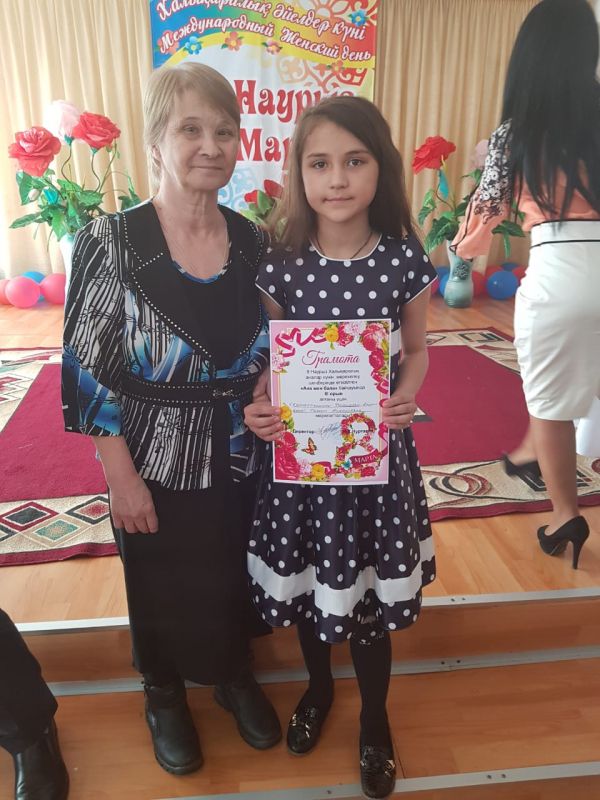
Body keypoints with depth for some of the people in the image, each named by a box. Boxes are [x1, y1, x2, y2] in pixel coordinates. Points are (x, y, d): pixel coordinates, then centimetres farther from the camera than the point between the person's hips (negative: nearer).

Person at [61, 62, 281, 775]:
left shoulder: (251, 240, -3)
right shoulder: (110, 242, -16)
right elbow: (87, 372, -13)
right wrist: (121, 477, -13)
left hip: (240, 458, 4)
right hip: (156, 463, -3)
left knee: (234, 578, 22)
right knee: (162, 587, 18)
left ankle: (234, 674, 52)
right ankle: (164, 694, 48)